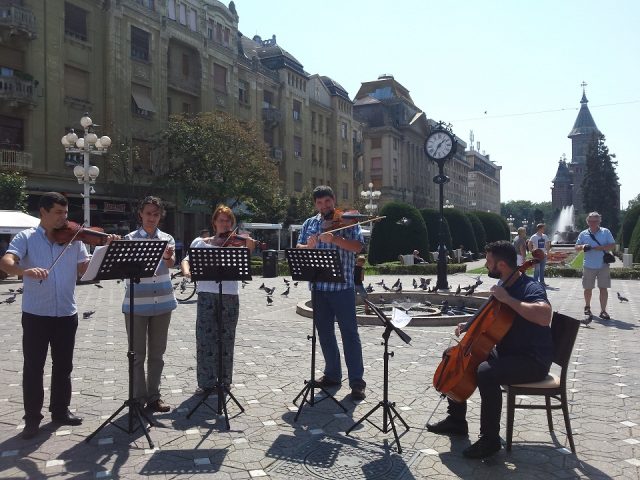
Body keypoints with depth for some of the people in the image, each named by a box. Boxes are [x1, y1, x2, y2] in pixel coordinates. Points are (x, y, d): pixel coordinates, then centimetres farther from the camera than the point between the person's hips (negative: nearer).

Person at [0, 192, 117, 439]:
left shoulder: (74, 239, 5)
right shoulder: (26, 238, -3)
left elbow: (85, 269, -2)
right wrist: (26, 270, -38)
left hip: (67, 314, 3)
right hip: (35, 314, -3)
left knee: (63, 365, 14)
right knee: (33, 367, 5)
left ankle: (60, 410, 29)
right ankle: (32, 418, 19)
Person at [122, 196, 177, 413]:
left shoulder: (167, 239, 6)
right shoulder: (130, 239, 0)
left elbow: (171, 263, -11)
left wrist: (168, 257, -35)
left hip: (163, 303, 3)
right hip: (136, 304, -2)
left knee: (157, 353, 10)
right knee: (138, 354, 3)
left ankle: (154, 396, 20)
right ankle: (139, 399, 11)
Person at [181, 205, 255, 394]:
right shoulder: (201, 242, 11)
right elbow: (186, 260, 4)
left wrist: (248, 250, -22)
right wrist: (186, 271, -17)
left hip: (229, 296, 0)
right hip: (206, 295, 0)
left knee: (226, 339, 7)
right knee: (205, 338, -1)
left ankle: (224, 381, 20)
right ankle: (206, 382, 10)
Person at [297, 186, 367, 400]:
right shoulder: (309, 224, 14)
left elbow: (358, 246, -11)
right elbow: (298, 249, 9)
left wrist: (334, 239, -24)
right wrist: (308, 246, -13)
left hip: (342, 286, -5)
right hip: (318, 286, 5)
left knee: (349, 332, -2)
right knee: (324, 332, 12)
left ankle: (357, 381, 2)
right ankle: (332, 374, 26)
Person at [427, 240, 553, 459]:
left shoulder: (531, 288, -20)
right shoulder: (503, 284, 6)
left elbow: (544, 316, -42)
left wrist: (507, 299, -34)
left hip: (532, 360, -10)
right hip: (506, 352, 10)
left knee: (485, 373, -35)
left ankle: (490, 439, -16)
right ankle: (456, 421, 20)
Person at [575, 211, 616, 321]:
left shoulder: (605, 232, 0)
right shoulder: (583, 234, 4)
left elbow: (613, 245, -4)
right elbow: (576, 246, 8)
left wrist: (599, 248, -18)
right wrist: (582, 247, -16)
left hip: (603, 265, -1)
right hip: (588, 266, 1)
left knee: (603, 288, -1)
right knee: (588, 288, 9)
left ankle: (603, 311, 6)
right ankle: (587, 307, 29)